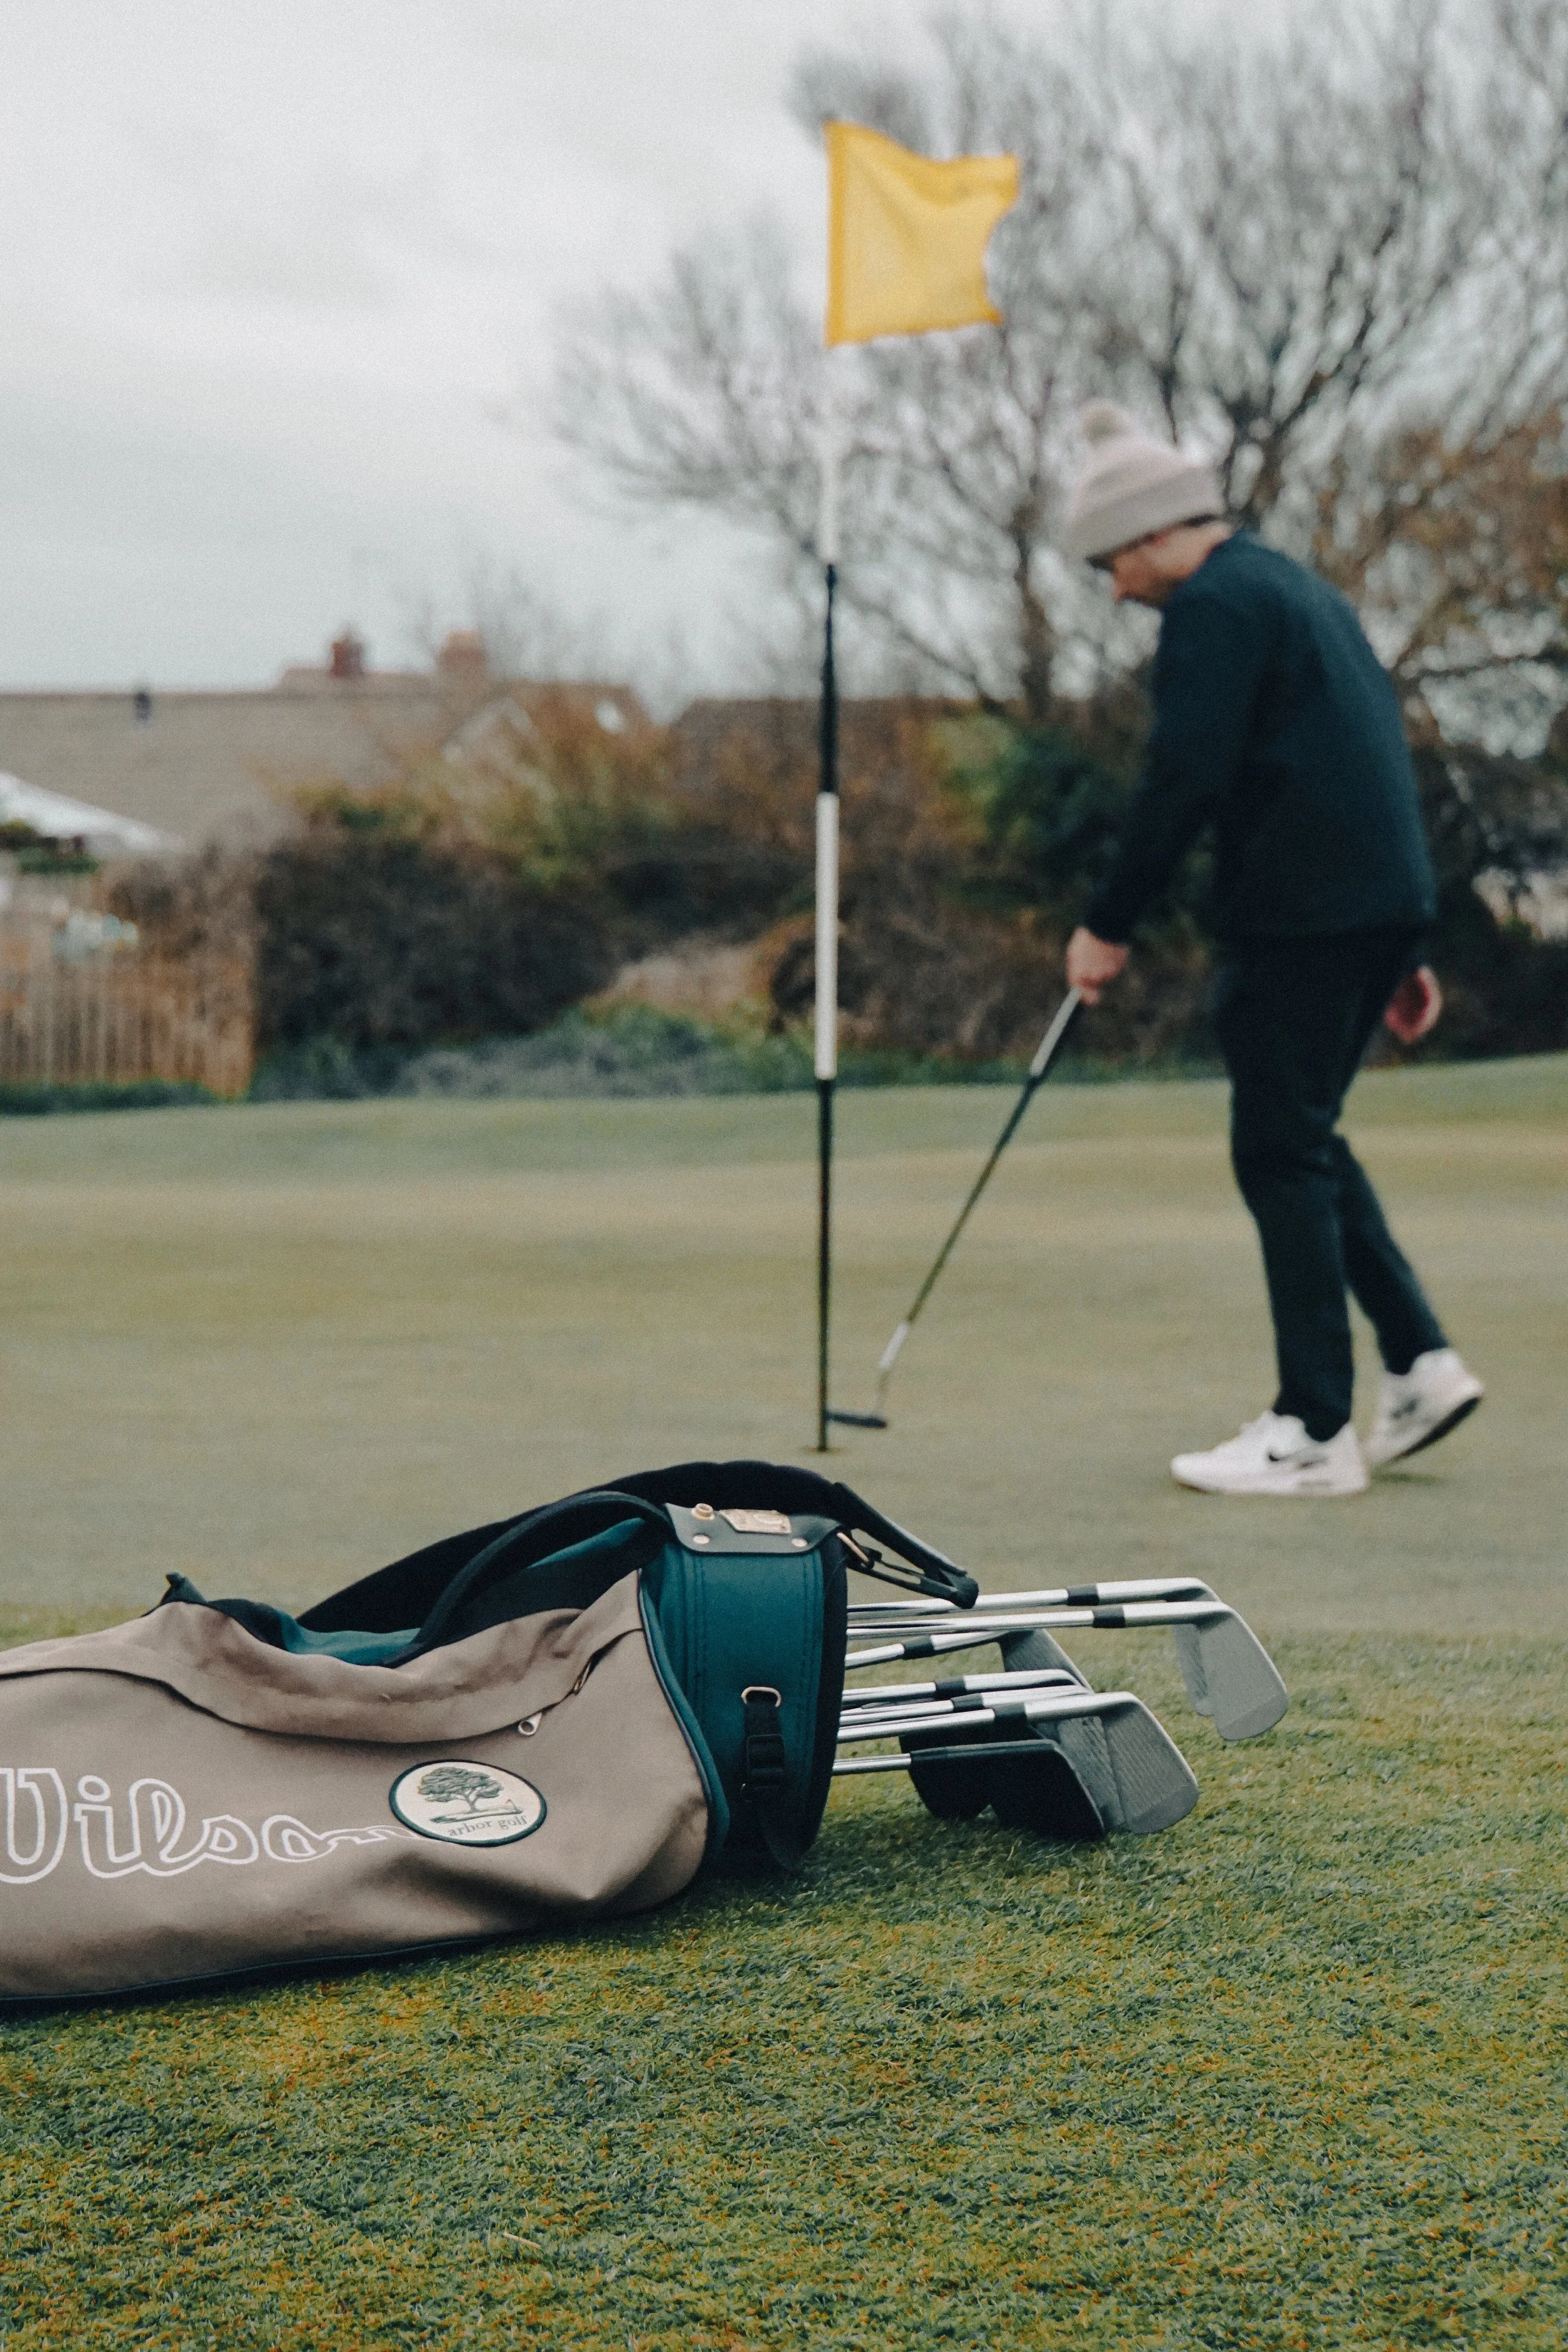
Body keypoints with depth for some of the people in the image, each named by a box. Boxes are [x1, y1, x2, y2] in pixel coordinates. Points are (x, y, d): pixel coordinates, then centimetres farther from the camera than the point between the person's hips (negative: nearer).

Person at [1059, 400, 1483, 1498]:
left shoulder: (1216, 603, -8)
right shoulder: (1303, 591, 23)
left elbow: (1184, 778, -16)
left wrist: (1111, 924, -8)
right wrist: (1404, 946, 24)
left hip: (1303, 913, -10)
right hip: (1381, 902, 10)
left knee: (1283, 1151, -4)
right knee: (1305, 1139, 17)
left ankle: (1315, 1431, -1)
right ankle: (1421, 1358, 12)